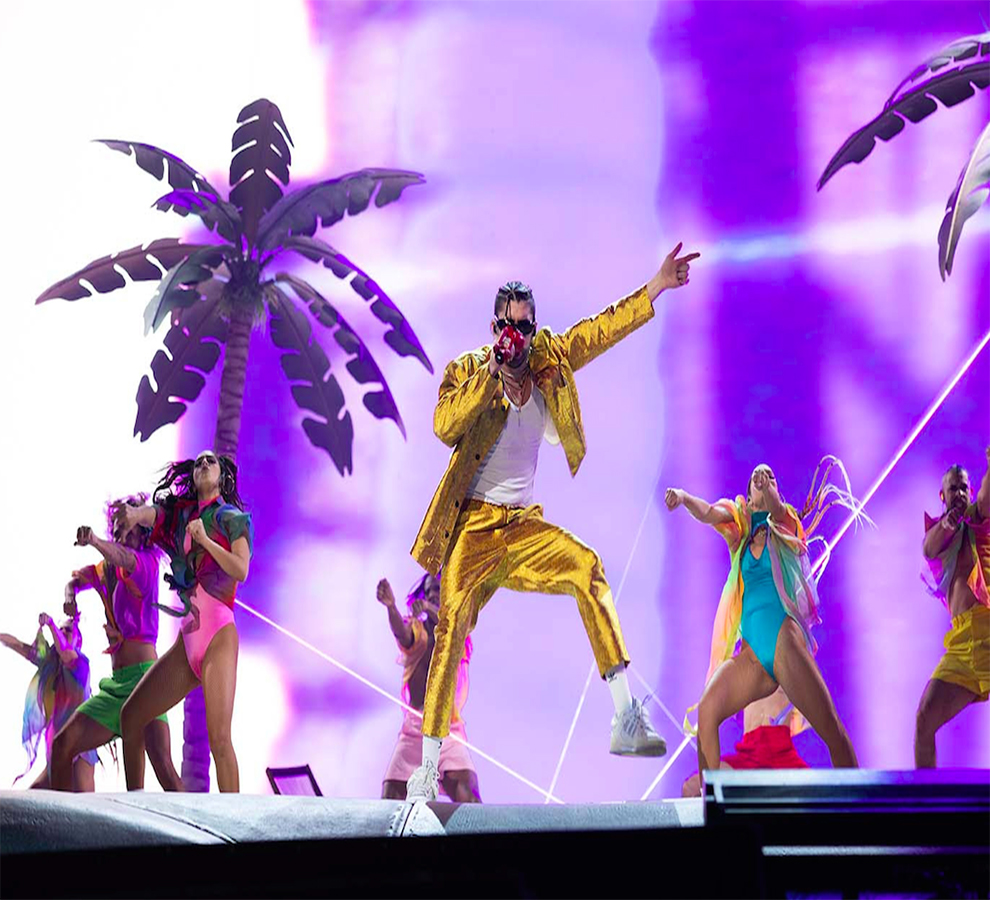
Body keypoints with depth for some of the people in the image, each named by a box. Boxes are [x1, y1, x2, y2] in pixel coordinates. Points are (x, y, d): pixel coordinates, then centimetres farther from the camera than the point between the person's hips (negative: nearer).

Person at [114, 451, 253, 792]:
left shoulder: (232, 517, 4)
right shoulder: (179, 513, 17)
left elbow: (241, 571, -9)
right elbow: (145, 513, -4)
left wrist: (205, 539, -19)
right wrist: (132, 513, -28)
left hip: (219, 638, -6)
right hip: (186, 641, 6)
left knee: (219, 738, -17)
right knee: (131, 716, 4)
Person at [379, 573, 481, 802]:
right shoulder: (416, 630, 10)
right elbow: (401, 633, -14)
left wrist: (432, 611, -34)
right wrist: (390, 606, -37)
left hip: (449, 730, -1)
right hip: (413, 730, 1)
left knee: (469, 799, -20)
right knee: (389, 802, -9)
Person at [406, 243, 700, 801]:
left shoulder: (549, 359, 8)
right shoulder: (466, 369, -3)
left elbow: (601, 330, 9)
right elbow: (445, 427, -17)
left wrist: (656, 287, 2)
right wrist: (489, 374, -21)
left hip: (525, 524, 3)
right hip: (473, 524, -3)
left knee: (588, 567, -23)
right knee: (450, 632, -11)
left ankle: (627, 717, -27)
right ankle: (427, 768, -5)